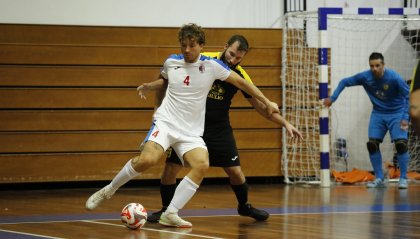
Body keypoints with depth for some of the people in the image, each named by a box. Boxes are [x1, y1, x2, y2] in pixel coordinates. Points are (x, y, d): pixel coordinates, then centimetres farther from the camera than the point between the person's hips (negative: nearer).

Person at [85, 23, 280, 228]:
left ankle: (170, 214, -21)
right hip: (166, 122, -1)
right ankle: (108, 190, -7)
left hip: (191, 132, 1)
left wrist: (266, 102, 2)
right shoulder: (171, 62, 3)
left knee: (202, 165, -27)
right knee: (147, 159, -28)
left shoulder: (211, 65, -2)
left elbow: (241, 82, 3)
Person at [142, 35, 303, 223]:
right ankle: (166, 209, 14)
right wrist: (152, 85, -13)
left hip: (219, 129, 1)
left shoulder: (240, 75, -11)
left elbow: (259, 105, -2)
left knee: (235, 172, 0)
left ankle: (244, 206, 29)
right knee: (170, 167, -9)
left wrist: (285, 123, -9)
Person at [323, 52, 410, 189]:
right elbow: (344, 82, 0)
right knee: (372, 144, -7)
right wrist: (332, 98, -8)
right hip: (378, 113, 4)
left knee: (401, 144, -16)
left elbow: (408, 96, -16)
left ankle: (403, 179, -4)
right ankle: (379, 179, 4)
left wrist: (405, 118, -21)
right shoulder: (365, 77, -14)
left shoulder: (394, 78, -24)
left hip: (396, 113, -3)